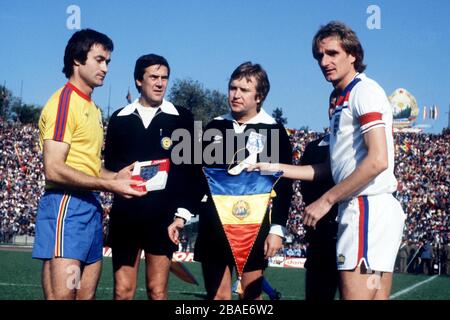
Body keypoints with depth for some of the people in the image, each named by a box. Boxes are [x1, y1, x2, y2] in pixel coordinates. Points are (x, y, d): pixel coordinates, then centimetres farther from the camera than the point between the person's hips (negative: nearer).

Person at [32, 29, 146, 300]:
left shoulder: (92, 108, 19)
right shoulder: (64, 102, -8)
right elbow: (54, 170, -17)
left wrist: (116, 176, 3)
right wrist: (110, 185, -16)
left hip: (90, 207, 9)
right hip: (66, 206, -9)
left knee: (87, 295, 9)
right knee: (62, 295, -12)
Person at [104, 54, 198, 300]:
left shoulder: (181, 118, 4)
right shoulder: (120, 119, 11)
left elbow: (190, 169, 2)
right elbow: (110, 165, 14)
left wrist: (182, 212, -6)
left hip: (162, 217, -2)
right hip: (125, 215, 2)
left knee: (157, 291, 1)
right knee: (123, 291, 3)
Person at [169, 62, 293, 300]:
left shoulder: (274, 131, -3)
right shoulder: (215, 127, 9)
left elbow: (283, 185, -4)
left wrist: (277, 228, -9)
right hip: (213, 224, 4)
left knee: (252, 295, 2)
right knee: (217, 295, 7)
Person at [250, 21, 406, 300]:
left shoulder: (365, 90, -7)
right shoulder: (343, 102, 21)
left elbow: (378, 161, -18)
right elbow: (332, 169, 23)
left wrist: (327, 200, -14)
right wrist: (276, 168, 21)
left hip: (368, 208, -9)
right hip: (368, 210, 9)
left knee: (354, 295, -12)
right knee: (377, 297, 8)